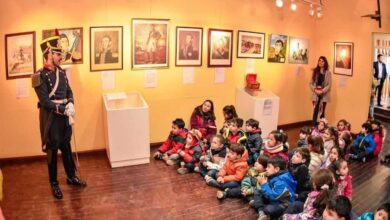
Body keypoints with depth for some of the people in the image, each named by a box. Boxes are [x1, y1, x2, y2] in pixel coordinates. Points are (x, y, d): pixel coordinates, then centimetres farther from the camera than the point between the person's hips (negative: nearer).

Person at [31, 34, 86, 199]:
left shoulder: (61, 72, 6)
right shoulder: (40, 76, -15)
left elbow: (69, 91, 11)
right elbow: (45, 101, -19)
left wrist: (70, 105, -9)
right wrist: (64, 109, -21)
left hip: (64, 116, 6)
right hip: (51, 118, -6)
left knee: (66, 148, 17)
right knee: (52, 151, 6)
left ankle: (71, 177, 32)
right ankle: (54, 184, 20)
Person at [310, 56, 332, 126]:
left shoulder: (328, 73, 0)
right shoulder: (315, 71, 7)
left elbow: (329, 85, -4)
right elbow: (311, 83, 4)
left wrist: (322, 91, -16)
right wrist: (315, 90, -12)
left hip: (324, 95, -1)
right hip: (315, 94, 1)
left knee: (322, 111, 3)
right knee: (315, 111, -4)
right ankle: (314, 127, 0)